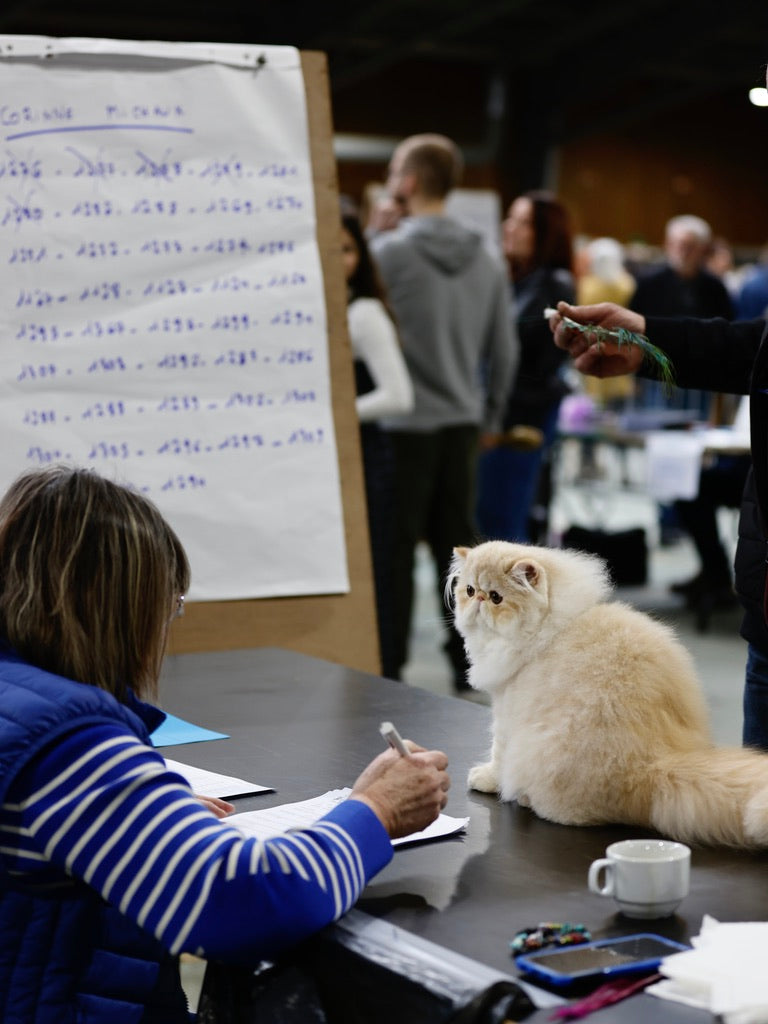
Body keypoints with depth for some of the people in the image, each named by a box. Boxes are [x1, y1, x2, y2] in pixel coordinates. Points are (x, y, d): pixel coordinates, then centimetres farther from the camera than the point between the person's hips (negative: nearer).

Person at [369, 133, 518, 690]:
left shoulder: (388, 252, -12)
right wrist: (489, 417, 22)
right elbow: (504, 350, 13)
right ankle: (468, 659, 15)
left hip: (404, 424, -6)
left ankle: (389, 664, 6)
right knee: (457, 541, 12)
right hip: (462, 424, 6)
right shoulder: (486, 258, 7)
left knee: (396, 548, 2)